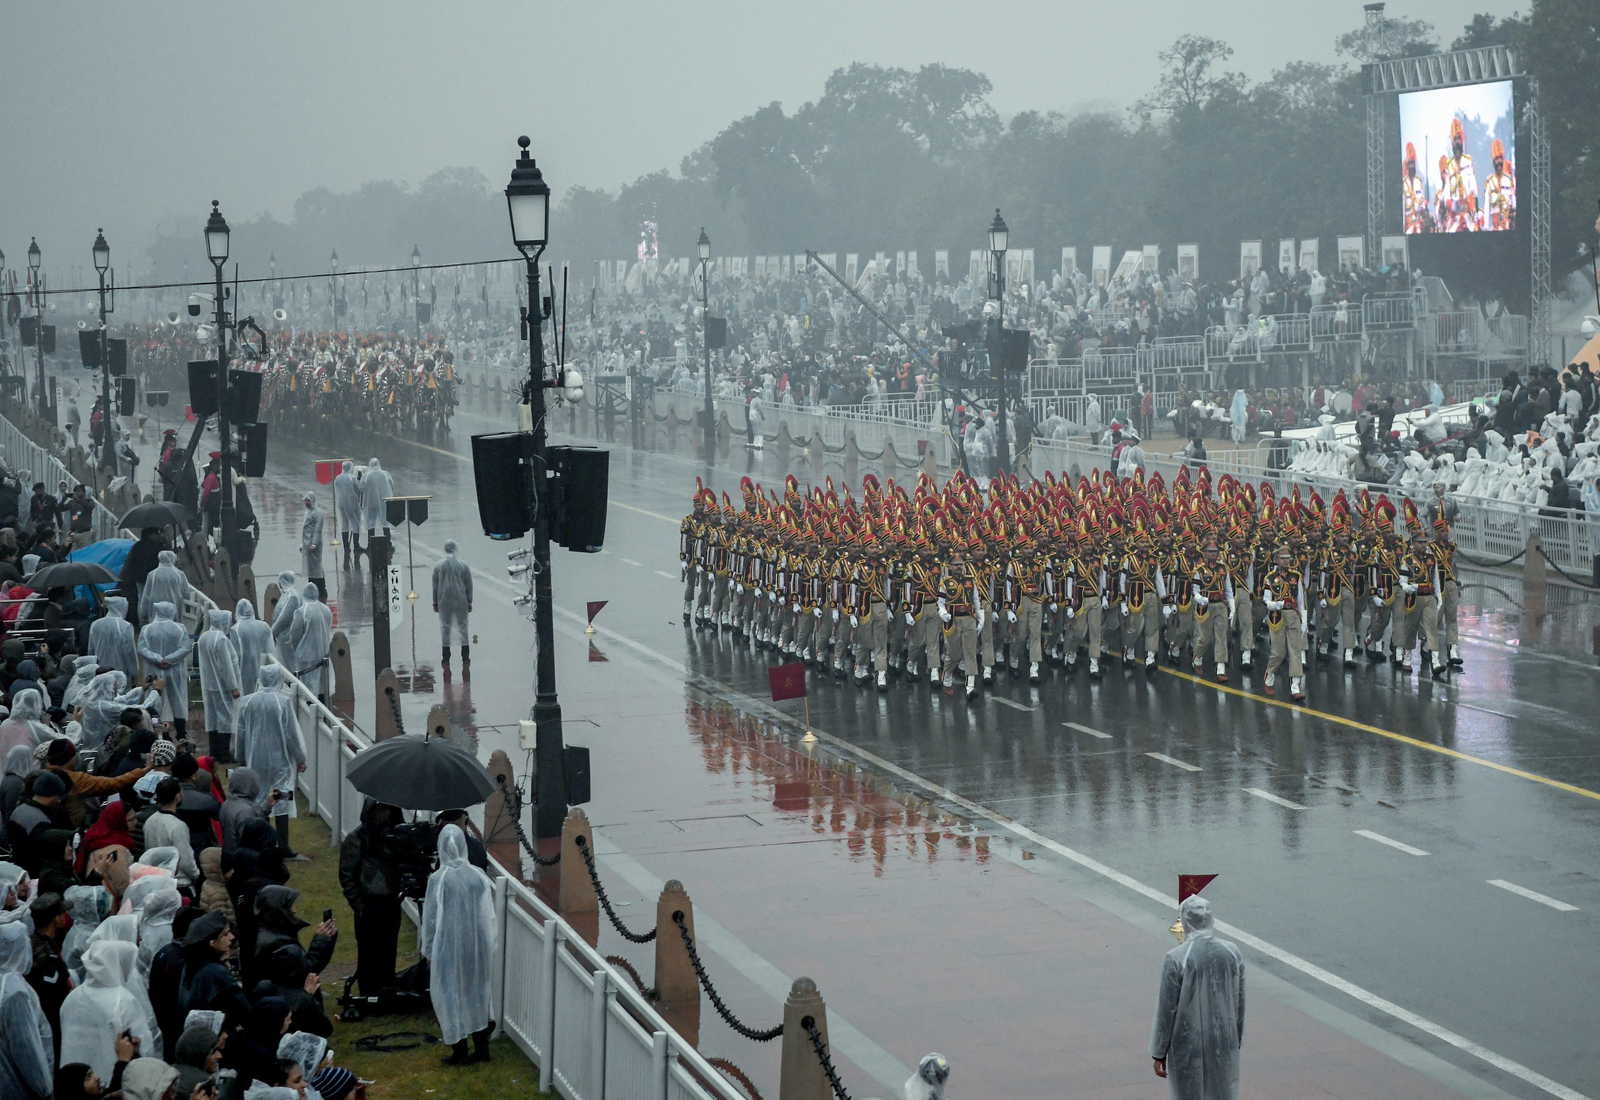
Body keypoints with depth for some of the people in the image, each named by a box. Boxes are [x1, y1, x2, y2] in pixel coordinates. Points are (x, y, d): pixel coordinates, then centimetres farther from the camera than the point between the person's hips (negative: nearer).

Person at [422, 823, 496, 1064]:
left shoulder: (438, 879, -15)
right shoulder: (478, 876, -5)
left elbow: (430, 918, -8)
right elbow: (489, 914, 1)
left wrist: (427, 950, 4)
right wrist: (488, 944, 13)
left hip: (448, 945, -4)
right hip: (477, 944, 4)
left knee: (449, 994, 8)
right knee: (476, 991, 17)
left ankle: (459, 1050, 8)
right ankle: (481, 1046, 21)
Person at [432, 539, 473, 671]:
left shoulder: (438, 566, -2)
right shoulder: (463, 565, -2)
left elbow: (435, 586, 1)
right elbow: (469, 585, 0)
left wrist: (435, 602, 8)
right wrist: (469, 602, 7)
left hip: (444, 602, 0)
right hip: (461, 601, 0)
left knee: (445, 629, 5)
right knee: (463, 627, 9)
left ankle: (446, 660, 3)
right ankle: (465, 659, 9)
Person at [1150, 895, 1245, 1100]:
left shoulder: (1175, 959, -18)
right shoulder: (1231, 953, -4)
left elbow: (1166, 1009, -13)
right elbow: (1239, 1003, 5)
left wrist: (1159, 1053, -4)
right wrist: (1236, 1042, 18)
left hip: (1188, 1048, -4)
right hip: (1225, 1045, 4)